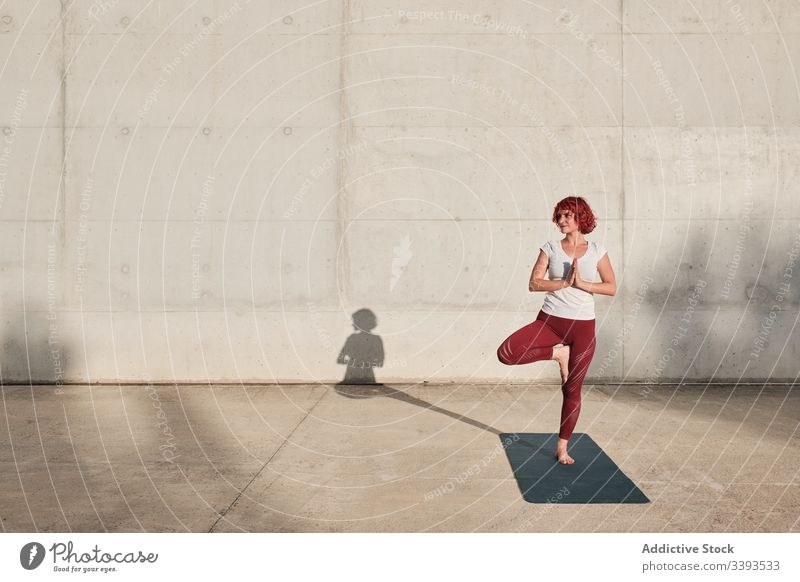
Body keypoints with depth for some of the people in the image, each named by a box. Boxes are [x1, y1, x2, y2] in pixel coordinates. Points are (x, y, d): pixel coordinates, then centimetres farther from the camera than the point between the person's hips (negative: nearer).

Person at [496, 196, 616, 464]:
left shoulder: (596, 251, 4)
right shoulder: (550, 248, 3)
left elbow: (611, 288, 1)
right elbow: (533, 283, -5)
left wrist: (582, 283, -13)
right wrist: (564, 282, -16)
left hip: (583, 326, 0)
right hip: (550, 320, 0)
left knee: (572, 390, 5)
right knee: (506, 352, -22)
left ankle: (562, 448, 20)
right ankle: (557, 353, -1)